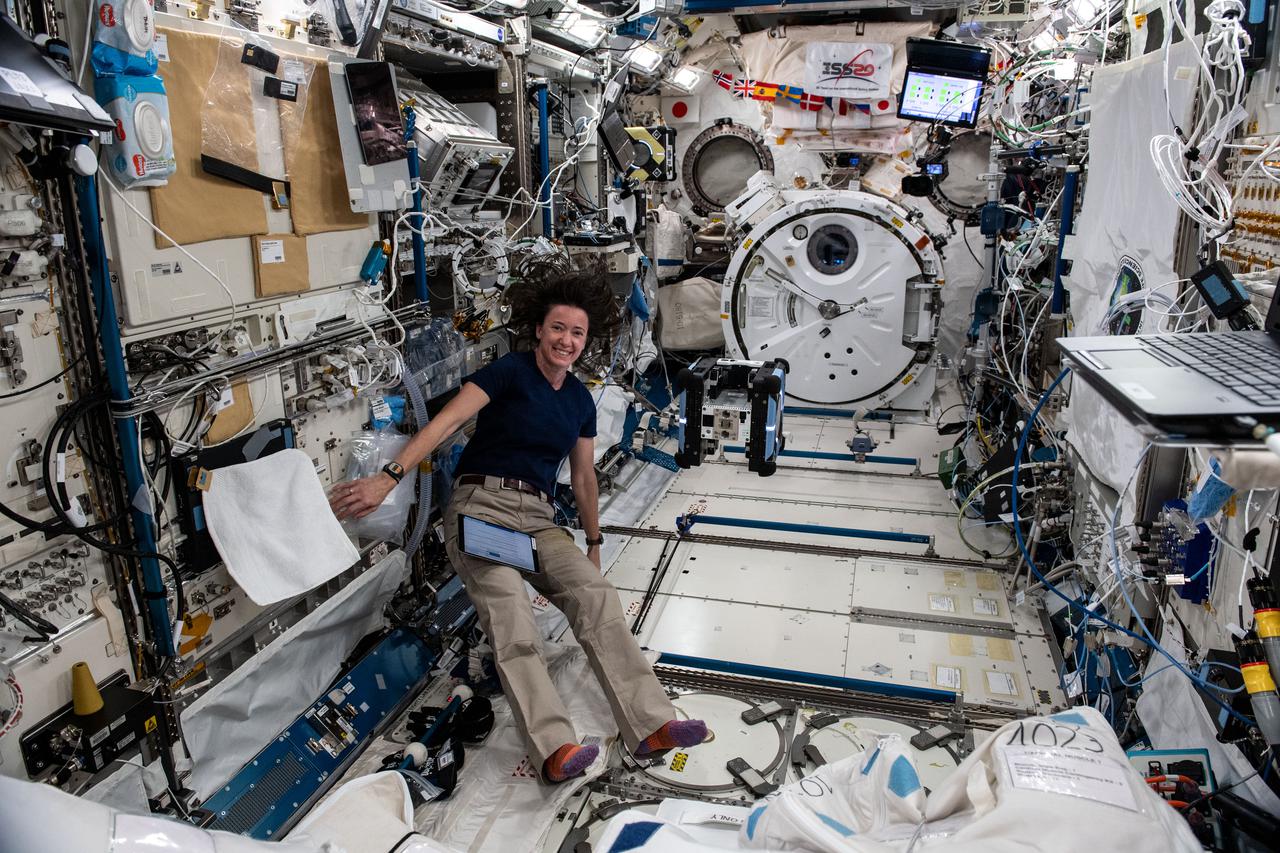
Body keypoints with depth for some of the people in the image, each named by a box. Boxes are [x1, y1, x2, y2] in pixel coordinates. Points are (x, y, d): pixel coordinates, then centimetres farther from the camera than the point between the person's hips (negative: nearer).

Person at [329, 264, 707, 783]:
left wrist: (594, 545, 25)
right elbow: (446, 422, -13)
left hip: (538, 517, 5)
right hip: (481, 504, -5)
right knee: (509, 614, -27)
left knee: (595, 593, -18)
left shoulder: (580, 401, 15)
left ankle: (650, 726, -22)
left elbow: (583, 477, 23)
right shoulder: (510, 372, -2)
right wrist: (389, 478, -24)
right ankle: (553, 749, -36)